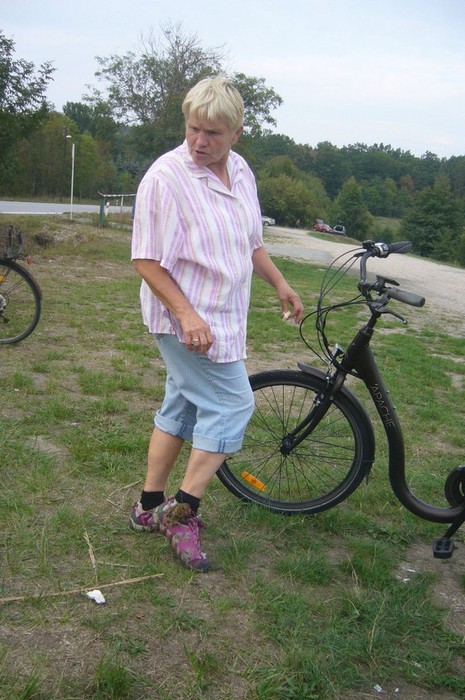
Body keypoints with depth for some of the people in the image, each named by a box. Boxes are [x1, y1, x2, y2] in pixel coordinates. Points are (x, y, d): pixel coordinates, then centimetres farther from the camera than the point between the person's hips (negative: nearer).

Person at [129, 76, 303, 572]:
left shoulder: (241, 171, 7)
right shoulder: (165, 177, -18)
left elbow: (251, 240, 20)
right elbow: (147, 259, -18)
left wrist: (280, 285, 20)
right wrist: (187, 315, -26)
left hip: (220, 315, 8)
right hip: (185, 317, -8)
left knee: (181, 408, 14)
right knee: (232, 404, -8)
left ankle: (150, 507, 29)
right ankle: (182, 511, 5)